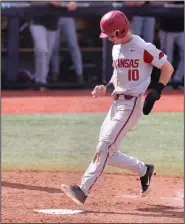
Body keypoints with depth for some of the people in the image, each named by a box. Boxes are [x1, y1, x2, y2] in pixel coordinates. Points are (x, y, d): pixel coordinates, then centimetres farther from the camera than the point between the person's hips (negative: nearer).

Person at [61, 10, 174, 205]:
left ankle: (83, 190, -22)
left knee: (104, 147, -17)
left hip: (132, 104, -9)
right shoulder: (116, 48, 12)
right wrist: (106, 87, 6)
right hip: (116, 103, 9)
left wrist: (156, 92, -16)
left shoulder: (143, 48, -13)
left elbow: (168, 68, -8)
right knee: (109, 154, 8)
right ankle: (144, 170, 28)